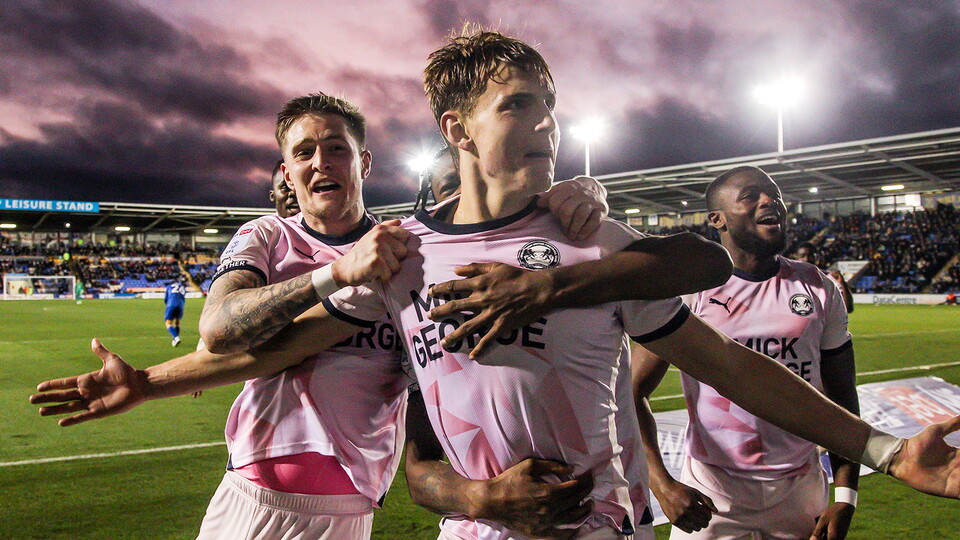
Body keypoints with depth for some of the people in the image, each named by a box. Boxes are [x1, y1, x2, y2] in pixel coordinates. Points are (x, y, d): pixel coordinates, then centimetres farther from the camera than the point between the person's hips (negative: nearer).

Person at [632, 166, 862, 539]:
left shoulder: (818, 288, 2)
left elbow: (842, 400, 7)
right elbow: (634, 393, -9)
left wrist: (845, 496, 1)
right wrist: (661, 484, -19)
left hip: (800, 493, 4)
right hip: (711, 494, -3)